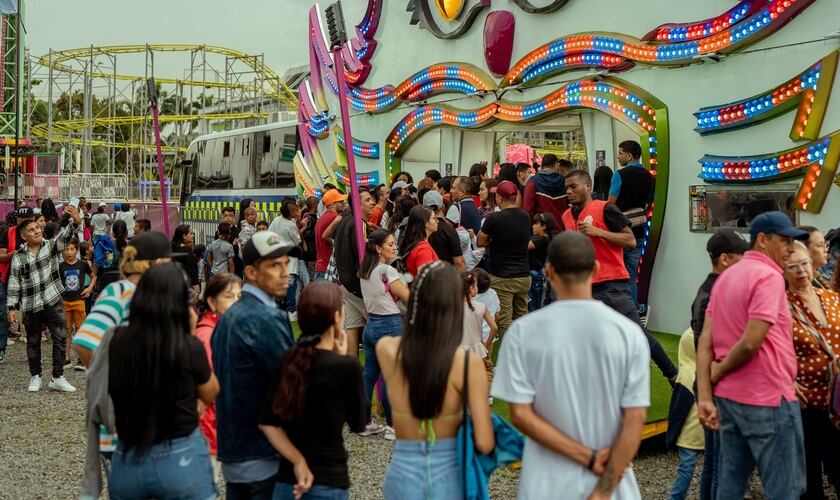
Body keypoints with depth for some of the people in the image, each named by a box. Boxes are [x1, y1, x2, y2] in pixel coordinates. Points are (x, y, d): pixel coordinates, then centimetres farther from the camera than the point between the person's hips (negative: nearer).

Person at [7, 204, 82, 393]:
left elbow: (65, 235, -19)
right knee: (33, 342, 11)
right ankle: (35, 376, 26)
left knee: (60, 338, -3)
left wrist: (75, 221, -39)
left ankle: (57, 377, 5)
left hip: (53, 301, 0)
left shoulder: (51, 246, 0)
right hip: (30, 306, 0)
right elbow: (14, 283, 2)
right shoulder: (18, 257, 0)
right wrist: (12, 307, -2)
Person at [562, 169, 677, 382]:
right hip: (584, 288, 6)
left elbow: (631, 240, -11)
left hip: (612, 284, -6)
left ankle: (672, 374, 15)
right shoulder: (567, 217, 13)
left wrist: (598, 232, -18)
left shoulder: (605, 209, -5)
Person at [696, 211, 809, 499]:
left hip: (727, 397, 8)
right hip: (767, 399, -8)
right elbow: (750, 344, -22)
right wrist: (718, 373, -5)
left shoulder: (727, 276, 11)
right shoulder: (769, 276, -13)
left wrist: (705, 395, -1)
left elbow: (705, 341, 4)